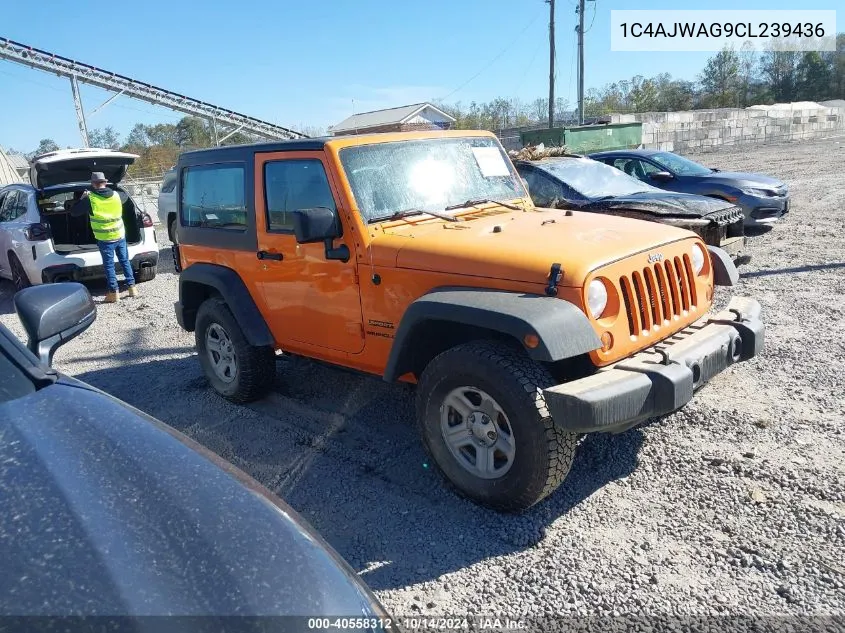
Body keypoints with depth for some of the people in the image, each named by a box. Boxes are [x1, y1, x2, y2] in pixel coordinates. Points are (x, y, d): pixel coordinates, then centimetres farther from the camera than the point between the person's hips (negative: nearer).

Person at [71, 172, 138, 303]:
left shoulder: (90, 199, -11)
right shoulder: (116, 195, 1)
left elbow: (73, 212, -1)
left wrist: (82, 199, 13)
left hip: (105, 239, -4)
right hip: (120, 235, 4)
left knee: (109, 265, 5)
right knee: (125, 261, 16)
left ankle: (114, 292, 7)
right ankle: (132, 287, 19)